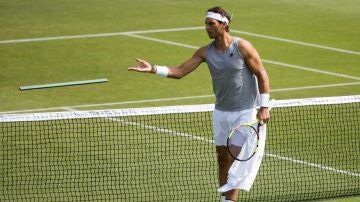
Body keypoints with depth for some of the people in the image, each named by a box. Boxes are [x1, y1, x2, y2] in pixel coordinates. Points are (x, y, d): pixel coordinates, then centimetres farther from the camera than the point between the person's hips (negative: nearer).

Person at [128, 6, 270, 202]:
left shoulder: (242, 47, -13)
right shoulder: (206, 52, 0)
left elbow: (262, 75, -8)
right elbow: (179, 71, -2)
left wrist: (264, 107, -12)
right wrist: (153, 69, -16)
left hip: (245, 112, -5)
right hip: (221, 112, 5)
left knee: (236, 159, -8)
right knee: (223, 158, 7)